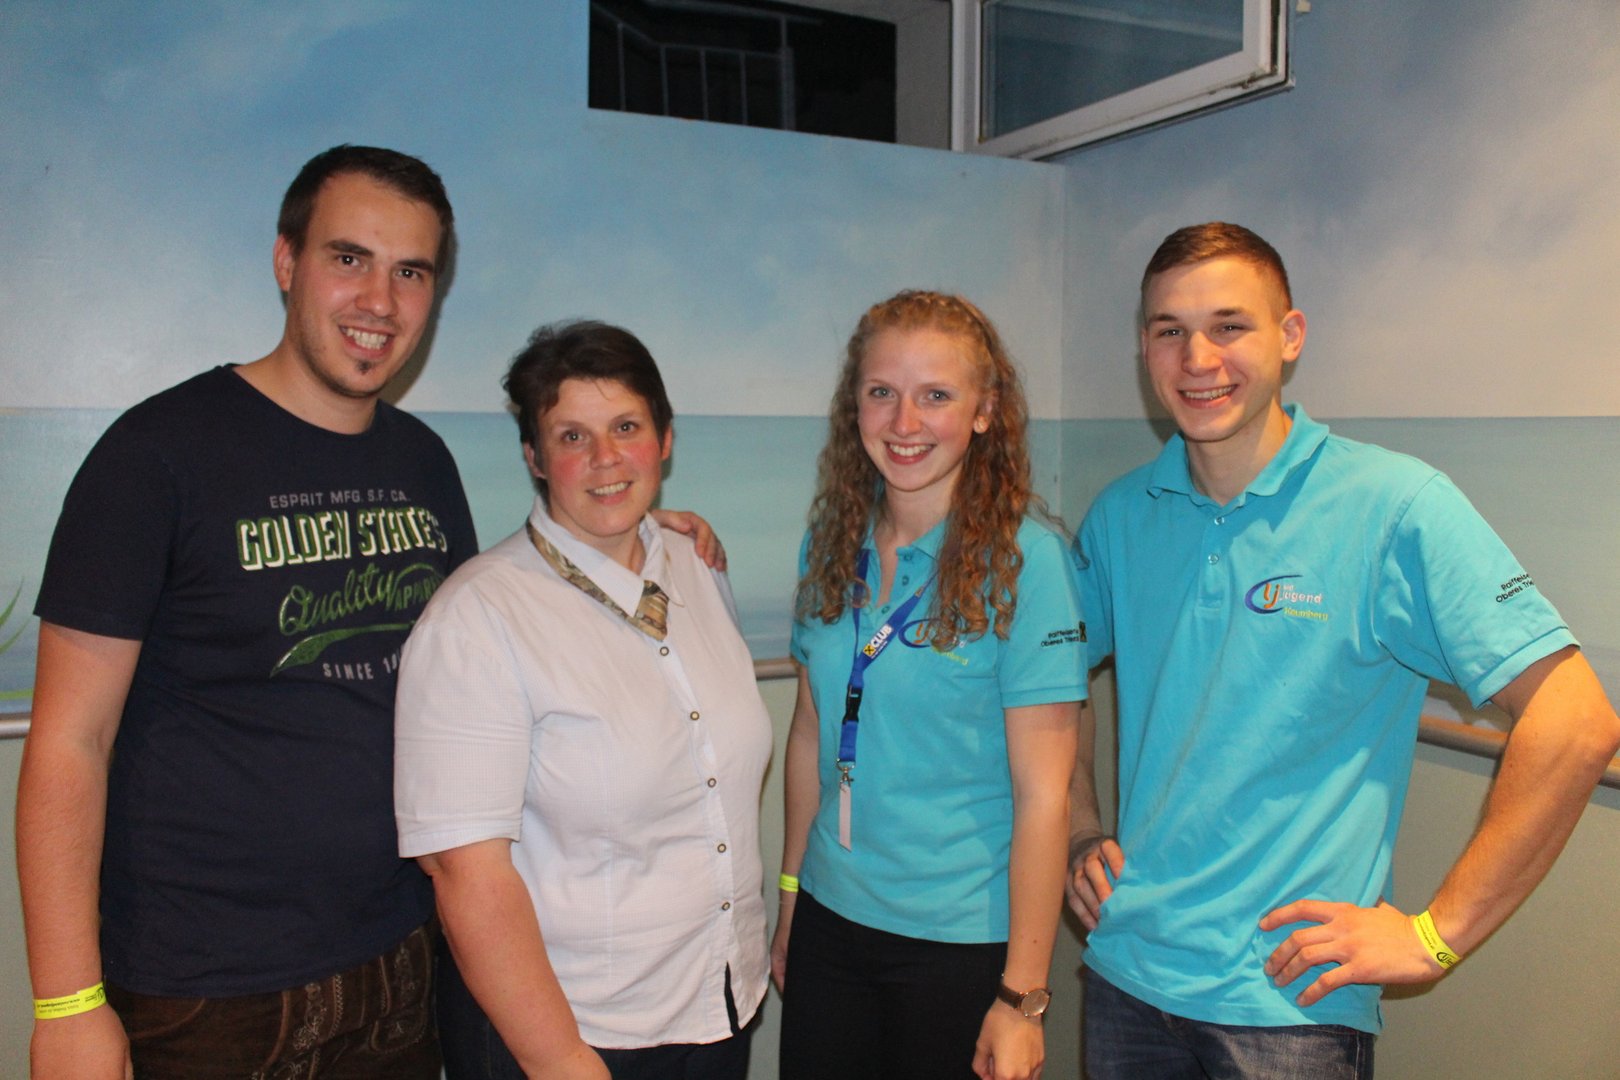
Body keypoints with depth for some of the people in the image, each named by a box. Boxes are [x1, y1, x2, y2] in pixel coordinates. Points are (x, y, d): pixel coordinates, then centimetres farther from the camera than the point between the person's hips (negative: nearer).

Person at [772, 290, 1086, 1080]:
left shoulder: (1022, 557, -14)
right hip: (830, 920, 5)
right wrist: (789, 901, 10)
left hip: (962, 942, -4)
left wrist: (1022, 995, -13)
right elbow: (812, 733, 8)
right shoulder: (832, 545, 1)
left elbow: (1042, 794, -14)